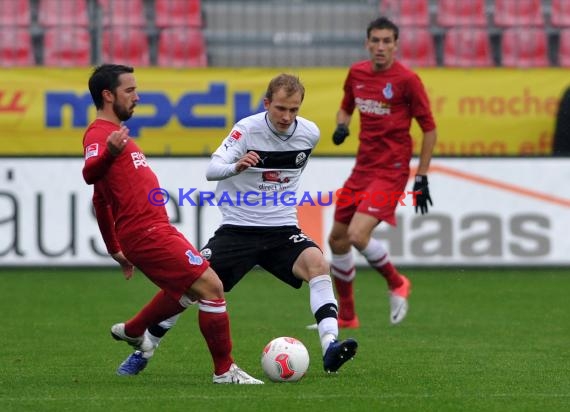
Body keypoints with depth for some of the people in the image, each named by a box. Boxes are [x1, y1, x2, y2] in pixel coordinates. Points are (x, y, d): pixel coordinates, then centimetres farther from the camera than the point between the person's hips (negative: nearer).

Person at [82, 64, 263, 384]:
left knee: (187, 289, 28)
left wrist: (116, 249, 34)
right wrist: (109, 153, -56)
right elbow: (90, 173, -35)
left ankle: (132, 331, 40)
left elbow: (101, 201, 30)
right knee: (211, 286, -11)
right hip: (147, 233, -11)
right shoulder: (99, 135, -11)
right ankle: (225, 370, -4)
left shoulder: (112, 134, 22)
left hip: (155, 229, 11)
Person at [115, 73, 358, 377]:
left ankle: (330, 347, -36)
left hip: (282, 229, 2)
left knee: (317, 264, -27)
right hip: (238, 228, -2)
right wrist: (236, 166, -45)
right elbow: (211, 170, -26)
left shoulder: (310, 133, -1)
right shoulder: (247, 129, -13)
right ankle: (143, 352, 9)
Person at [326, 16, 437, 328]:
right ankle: (345, 316, 26)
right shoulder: (357, 73, 6)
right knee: (337, 239, 10)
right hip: (362, 168, 7)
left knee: (357, 235, -22)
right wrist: (341, 126, 0)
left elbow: (429, 130, -7)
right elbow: (346, 107, 24)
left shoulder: (407, 80, -12)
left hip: (391, 171, -7)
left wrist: (422, 179, -8)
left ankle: (396, 283, 6)